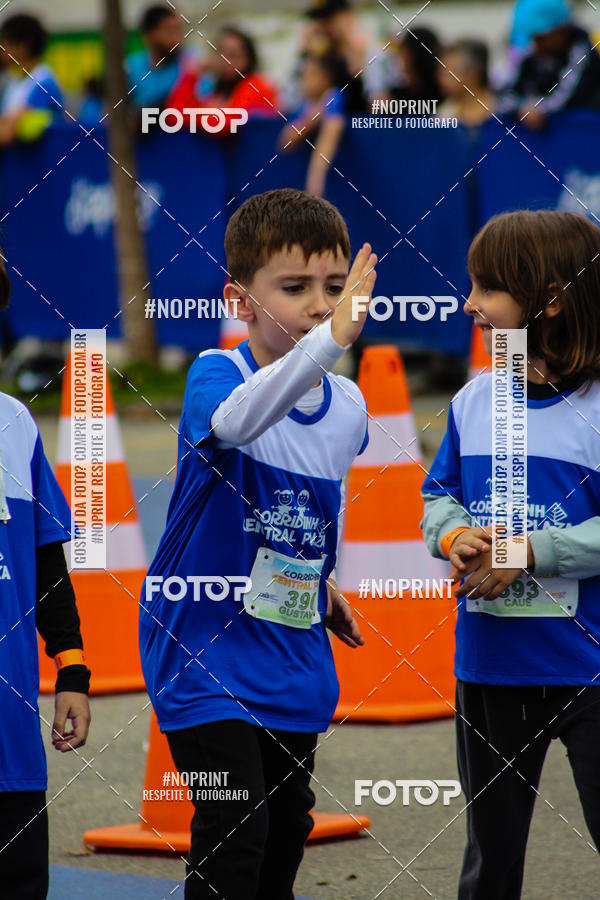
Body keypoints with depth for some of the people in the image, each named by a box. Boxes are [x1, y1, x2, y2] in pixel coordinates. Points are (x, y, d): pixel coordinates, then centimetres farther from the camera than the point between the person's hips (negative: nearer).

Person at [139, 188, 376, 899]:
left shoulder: (347, 406, 2)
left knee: (285, 827, 16)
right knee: (233, 829, -16)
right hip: (205, 644, -6)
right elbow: (235, 420, -44)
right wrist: (333, 339, -57)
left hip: (293, 654, 6)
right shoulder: (216, 373, -17)